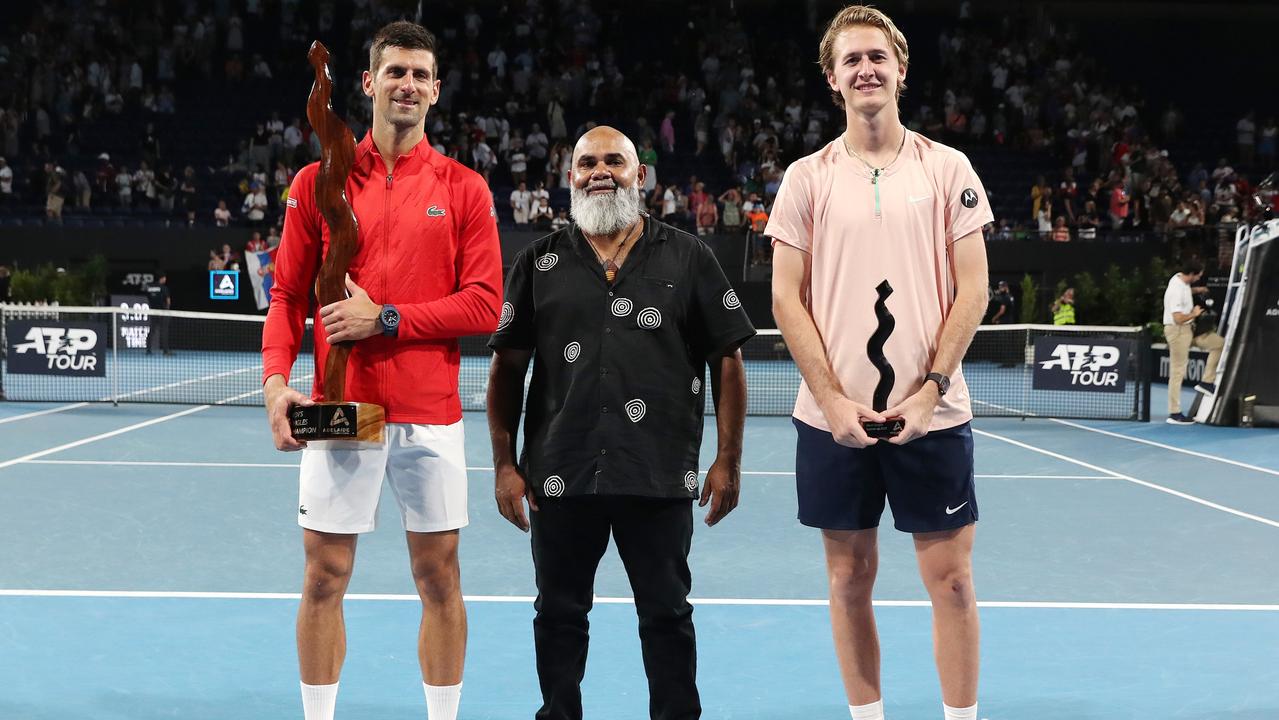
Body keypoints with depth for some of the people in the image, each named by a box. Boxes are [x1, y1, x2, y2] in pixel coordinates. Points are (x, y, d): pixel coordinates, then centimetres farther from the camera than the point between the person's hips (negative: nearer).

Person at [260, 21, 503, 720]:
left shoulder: (464, 189, 3)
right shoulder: (318, 182, 5)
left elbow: (483, 304, -3)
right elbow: (287, 294, 5)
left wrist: (386, 318, -12)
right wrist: (276, 379, -10)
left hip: (431, 413, 0)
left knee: (439, 577, 7)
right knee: (324, 577, 4)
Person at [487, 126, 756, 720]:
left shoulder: (687, 259, 4)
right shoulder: (539, 263, 7)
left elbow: (726, 359, 4)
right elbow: (507, 367, 8)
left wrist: (727, 460, -1)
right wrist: (505, 464, 2)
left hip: (660, 476, -1)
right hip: (559, 476, 1)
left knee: (667, 614, 7)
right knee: (559, 614, 11)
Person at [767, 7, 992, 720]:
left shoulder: (948, 169, 4)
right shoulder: (808, 177, 5)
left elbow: (972, 289, 2)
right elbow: (787, 296, 2)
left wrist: (931, 388, -9)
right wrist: (832, 399, -8)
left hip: (932, 413, 0)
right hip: (834, 417, 1)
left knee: (951, 577, 1)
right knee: (850, 576, 7)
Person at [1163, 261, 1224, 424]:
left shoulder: (1180, 278, 4)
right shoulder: (1176, 290, -24)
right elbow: (1178, 318, -29)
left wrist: (1196, 290, 16)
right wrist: (1194, 314, -12)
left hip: (1188, 329, 10)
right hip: (1177, 331, -10)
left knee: (1219, 343, 8)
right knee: (1178, 372, -5)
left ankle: (1206, 382, 10)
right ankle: (1174, 414, 0)